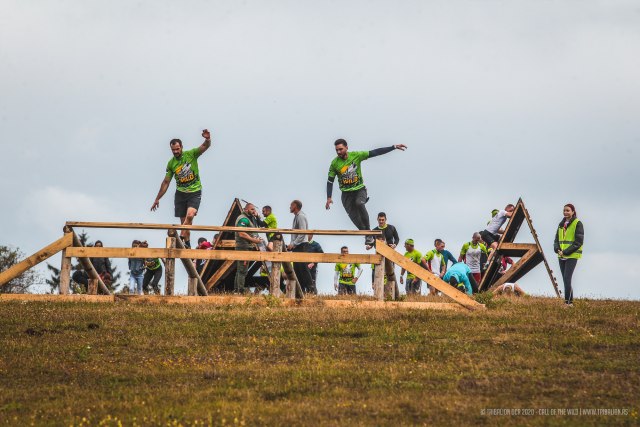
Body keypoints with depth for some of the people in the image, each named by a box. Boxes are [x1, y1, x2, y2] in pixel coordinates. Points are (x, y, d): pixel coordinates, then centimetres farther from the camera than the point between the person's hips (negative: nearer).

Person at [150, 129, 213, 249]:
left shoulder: (191, 154, -5)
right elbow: (166, 182, 10)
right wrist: (157, 199, 11)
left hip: (195, 192, -3)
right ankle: (187, 244, 10)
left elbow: (205, 147, -19)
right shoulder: (171, 163, 3)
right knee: (184, 221, 1)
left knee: (190, 215, -25)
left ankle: (180, 238, -26)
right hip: (181, 193, 3)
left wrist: (207, 139, -44)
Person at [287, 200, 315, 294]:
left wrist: (293, 244, -21)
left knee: (302, 268, -12)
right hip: (296, 247, 10)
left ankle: (311, 289, -14)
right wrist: (292, 244, 15)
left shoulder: (301, 216, -11)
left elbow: (302, 233, -19)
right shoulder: (297, 216, 19)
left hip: (301, 245, -10)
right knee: (297, 268, 9)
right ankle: (301, 289, 10)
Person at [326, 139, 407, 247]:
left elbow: (375, 153, -7)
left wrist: (394, 147, -10)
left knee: (359, 204, -31)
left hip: (359, 189, -2)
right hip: (346, 193, 2)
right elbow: (330, 181, 0)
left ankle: (368, 231, -22)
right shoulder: (335, 163, -7)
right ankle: (368, 236, 9)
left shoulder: (356, 155, -8)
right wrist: (329, 198, -9)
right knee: (354, 217, -7)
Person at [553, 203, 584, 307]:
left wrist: (566, 252, -16)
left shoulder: (577, 224, -6)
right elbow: (556, 239, 17)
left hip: (572, 256, -7)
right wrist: (557, 250, -4)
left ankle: (568, 301, -14)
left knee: (567, 279, -15)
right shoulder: (561, 224, 15)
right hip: (561, 256, 7)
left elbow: (579, 242, -11)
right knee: (565, 280, 7)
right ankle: (570, 302, 11)